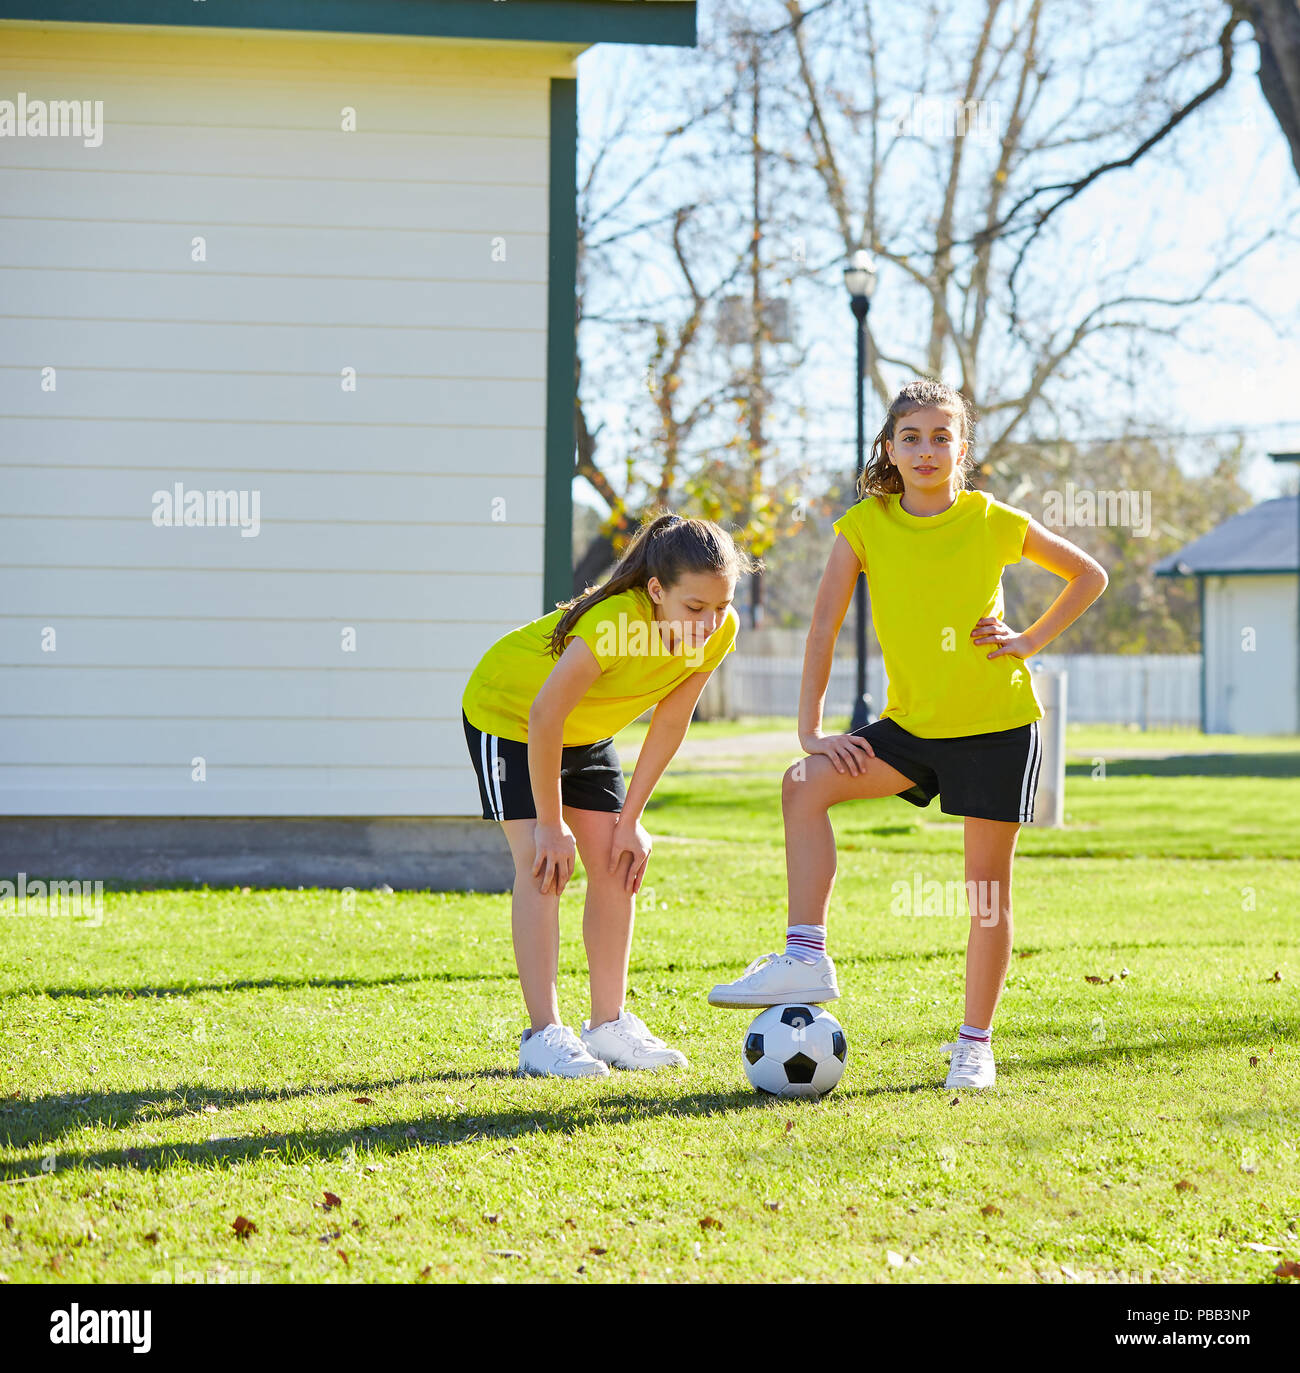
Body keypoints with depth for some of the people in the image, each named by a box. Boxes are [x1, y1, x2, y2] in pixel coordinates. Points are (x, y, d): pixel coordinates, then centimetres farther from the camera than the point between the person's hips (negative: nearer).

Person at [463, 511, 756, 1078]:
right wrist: (551, 824, -23)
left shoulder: (719, 629, -22)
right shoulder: (614, 625, -41)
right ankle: (544, 1035, -15)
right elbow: (543, 717, -31)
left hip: (586, 732, 6)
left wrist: (630, 820, -8)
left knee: (616, 862, 1)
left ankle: (609, 1024, 10)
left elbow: (670, 722, -9)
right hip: (510, 716, -6)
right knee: (540, 860, -16)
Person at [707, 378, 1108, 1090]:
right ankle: (806, 958, -14)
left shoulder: (994, 522, -8)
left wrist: (1031, 640, -5)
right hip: (912, 721, 2)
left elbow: (1089, 576, 6)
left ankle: (975, 1043, 12)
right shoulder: (864, 525, -5)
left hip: (999, 722, -2)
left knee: (988, 884, 1)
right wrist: (810, 731, -12)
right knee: (804, 783, -17)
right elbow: (823, 629, -6)